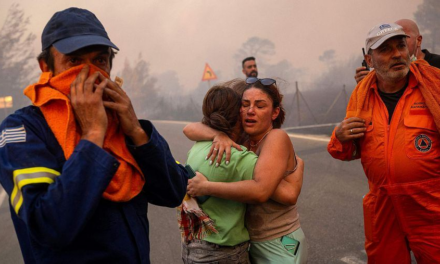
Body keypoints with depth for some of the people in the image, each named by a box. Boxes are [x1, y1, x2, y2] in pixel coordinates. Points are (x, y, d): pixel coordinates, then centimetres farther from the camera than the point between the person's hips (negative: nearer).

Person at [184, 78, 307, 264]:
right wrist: (218, 135, -24)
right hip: (249, 241, 6)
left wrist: (205, 187, -27)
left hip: (279, 246, -6)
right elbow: (190, 129, -5)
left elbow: (260, 191, -34)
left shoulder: (276, 137, -20)